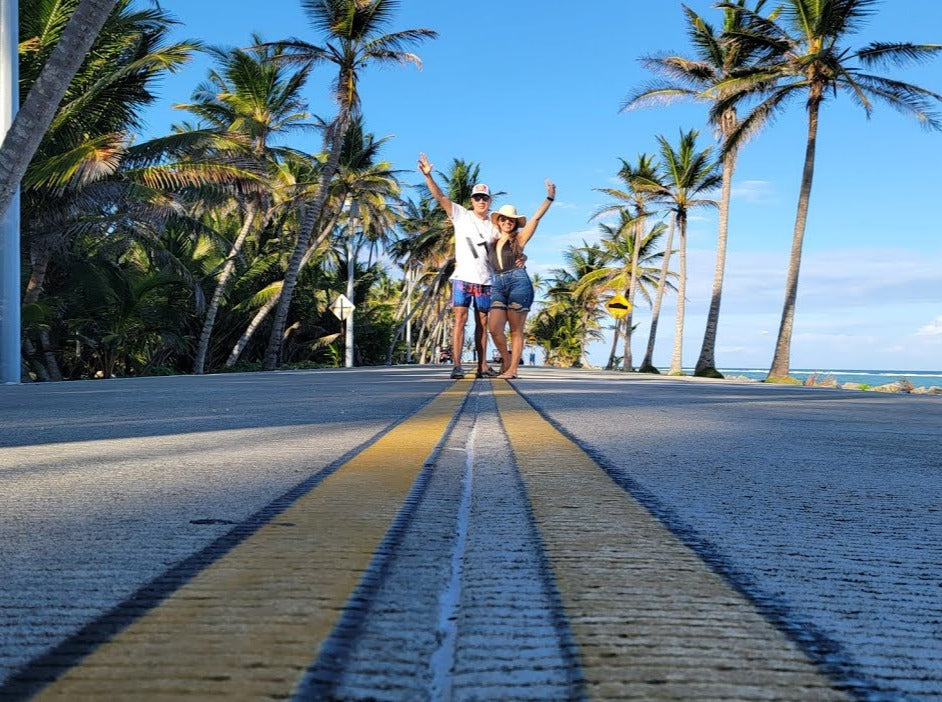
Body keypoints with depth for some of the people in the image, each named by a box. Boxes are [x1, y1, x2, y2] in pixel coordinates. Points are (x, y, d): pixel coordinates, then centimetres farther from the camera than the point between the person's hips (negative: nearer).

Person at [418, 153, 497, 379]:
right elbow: (440, 197, -3)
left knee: (482, 323, 6)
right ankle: (456, 365, -11)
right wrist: (428, 175, -16)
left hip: (485, 281, 3)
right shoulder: (461, 215, 5)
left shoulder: (493, 226, 13)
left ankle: (482, 366, 10)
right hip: (463, 277, -3)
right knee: (460, 319, -9)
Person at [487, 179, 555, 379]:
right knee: (494, 328, -10)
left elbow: (536, 217, 2)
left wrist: (549, 197, -4)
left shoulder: (519, 239, 8)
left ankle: (513, 368, 1)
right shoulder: (491, 244, 19)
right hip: (497, 287, 4)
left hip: (518, 283, -4)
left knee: (516, 330, -3)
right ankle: (506, 359, 12)